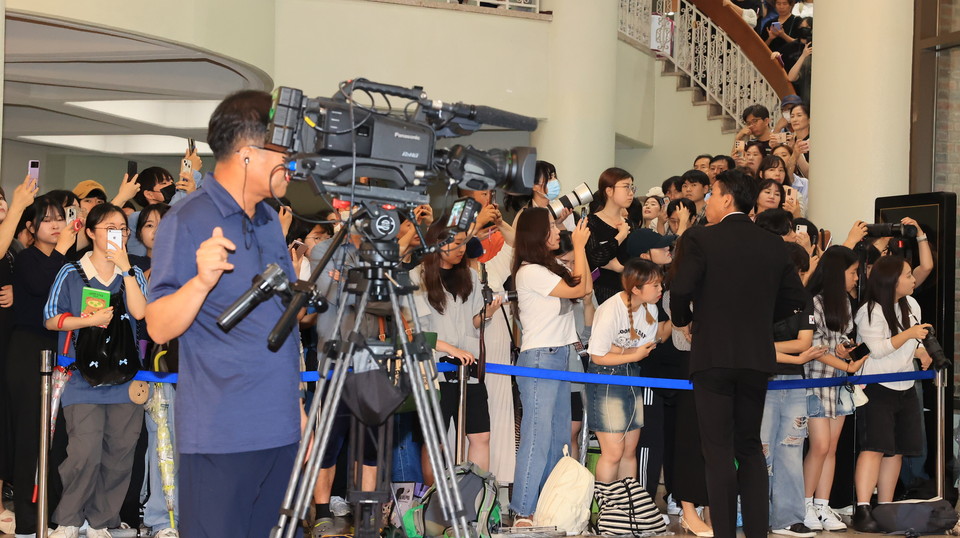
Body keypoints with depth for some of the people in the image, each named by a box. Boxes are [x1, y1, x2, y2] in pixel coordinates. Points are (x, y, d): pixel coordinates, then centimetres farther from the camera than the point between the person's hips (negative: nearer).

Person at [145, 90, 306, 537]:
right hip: (219, 437, -7)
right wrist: (201, 280, -32)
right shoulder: (187, 223, -9)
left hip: (281, 431, 7)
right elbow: (159, 328, -15)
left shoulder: (269, 221, 15)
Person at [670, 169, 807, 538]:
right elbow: (794, 297, 10)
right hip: (757, 357, 5)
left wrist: (683, 321, 2)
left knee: (719, 452, -1)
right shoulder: (774, 245, 7)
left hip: (713, 355, -5)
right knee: (750, 448, 14)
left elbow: (680, 290, -17)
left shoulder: (701, 240, -8)